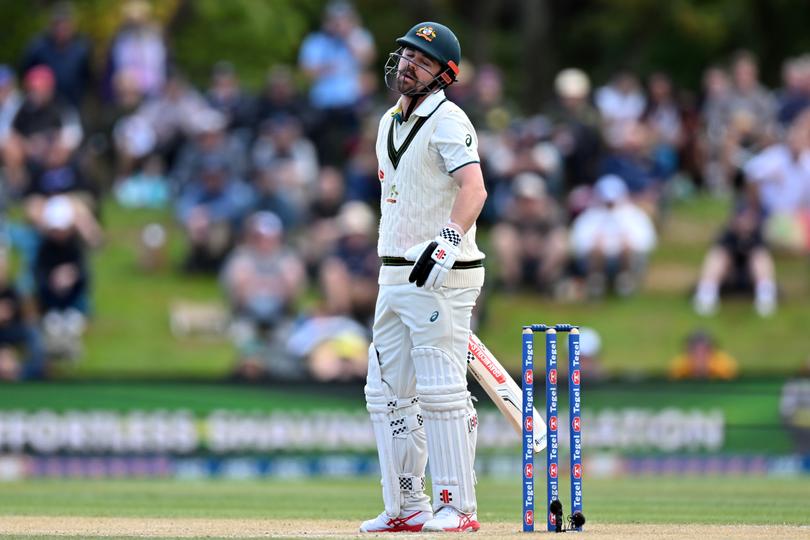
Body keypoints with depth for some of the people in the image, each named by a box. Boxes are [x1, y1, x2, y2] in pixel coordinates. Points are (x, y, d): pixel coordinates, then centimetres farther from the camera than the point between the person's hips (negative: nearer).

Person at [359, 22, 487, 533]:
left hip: (440, 276, -9)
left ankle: (458, 506, -8)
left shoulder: (448, 120, -10)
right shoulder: (390, 123, 17)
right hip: (395, 276, 9)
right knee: (388, 392, 9)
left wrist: (448, 242, -38)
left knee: (441, 390, -11)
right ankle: (407, 507, 15)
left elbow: (474, 188, -24)